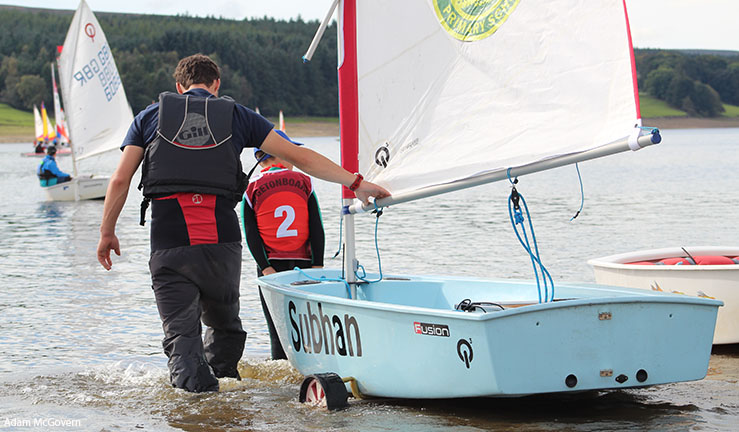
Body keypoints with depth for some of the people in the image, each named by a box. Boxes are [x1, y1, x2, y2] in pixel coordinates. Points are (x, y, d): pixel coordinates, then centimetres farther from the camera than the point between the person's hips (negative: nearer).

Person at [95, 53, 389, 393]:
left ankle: (196, 386, -20)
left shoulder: (151, 116, 14)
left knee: (180, 333, 2)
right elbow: (299, 157, 10)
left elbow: (120, 180, 8)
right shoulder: (236, 115, 13)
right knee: (224, 324, 22)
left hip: (169, 242, -1)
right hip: (222, 240, 1)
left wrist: (107, 232, 19)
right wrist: (356, 183, 13)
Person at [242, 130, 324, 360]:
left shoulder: (252, 189, 2)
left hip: (271, 266, 0)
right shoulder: (303, 182, 3)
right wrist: (317, 264, -1)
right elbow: (317, 229, -2)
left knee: (278, 331, 3)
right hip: (303, 264, 0)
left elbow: (251, 234, -5)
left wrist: (265, 267, -7)